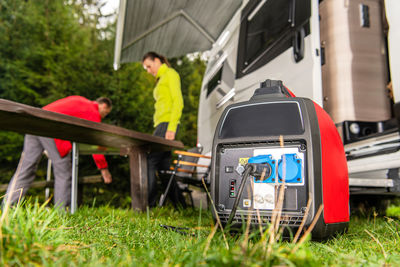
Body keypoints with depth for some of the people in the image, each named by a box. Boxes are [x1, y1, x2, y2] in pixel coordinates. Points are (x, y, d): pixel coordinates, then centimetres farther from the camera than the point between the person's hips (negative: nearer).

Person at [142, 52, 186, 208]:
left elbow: (178, 102, -11)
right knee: (163, 165, 7)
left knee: (150, 161, -14)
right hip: (160, 125, 9)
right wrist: (156, 130, 18)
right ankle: (180, 204, 11)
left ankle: (149, 204, -10)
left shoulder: (170, 74, 0)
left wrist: (171, 128, -20)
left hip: (167, 124, -9)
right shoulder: (160, 80, 26)